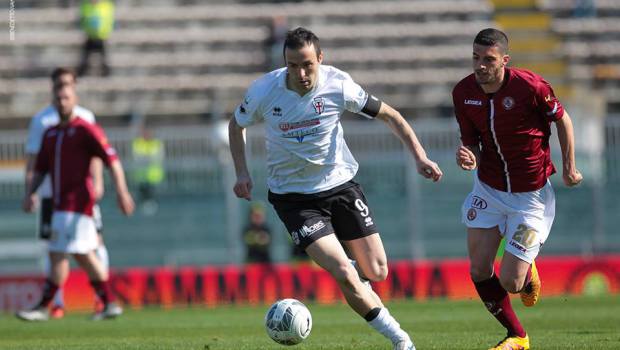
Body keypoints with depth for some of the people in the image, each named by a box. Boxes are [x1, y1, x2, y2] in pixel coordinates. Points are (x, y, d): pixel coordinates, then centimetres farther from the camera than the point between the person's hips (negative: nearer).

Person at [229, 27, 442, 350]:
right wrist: (242, 172, -4)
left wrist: (419, 156, -12)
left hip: (340, 184, 2)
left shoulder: (338, 86, -15)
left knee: (376, 273, 2)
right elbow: (236, 125, 6)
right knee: (344, 275, -16)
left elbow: (390, 116, -2)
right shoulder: (264, 90, -15)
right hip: (294, 197, -2)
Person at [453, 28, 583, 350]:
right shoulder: (463, 93, -8)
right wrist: (468, 157, -21)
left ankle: (528, 272, 32)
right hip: (488, 188, 4)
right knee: (479, 271, -1)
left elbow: (562, 119, -4)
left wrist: (569, 167, -1)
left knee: (509, 283, -8)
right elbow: (471, 139, 3)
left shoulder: (530, 86, -21)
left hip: (531, 196, -4)